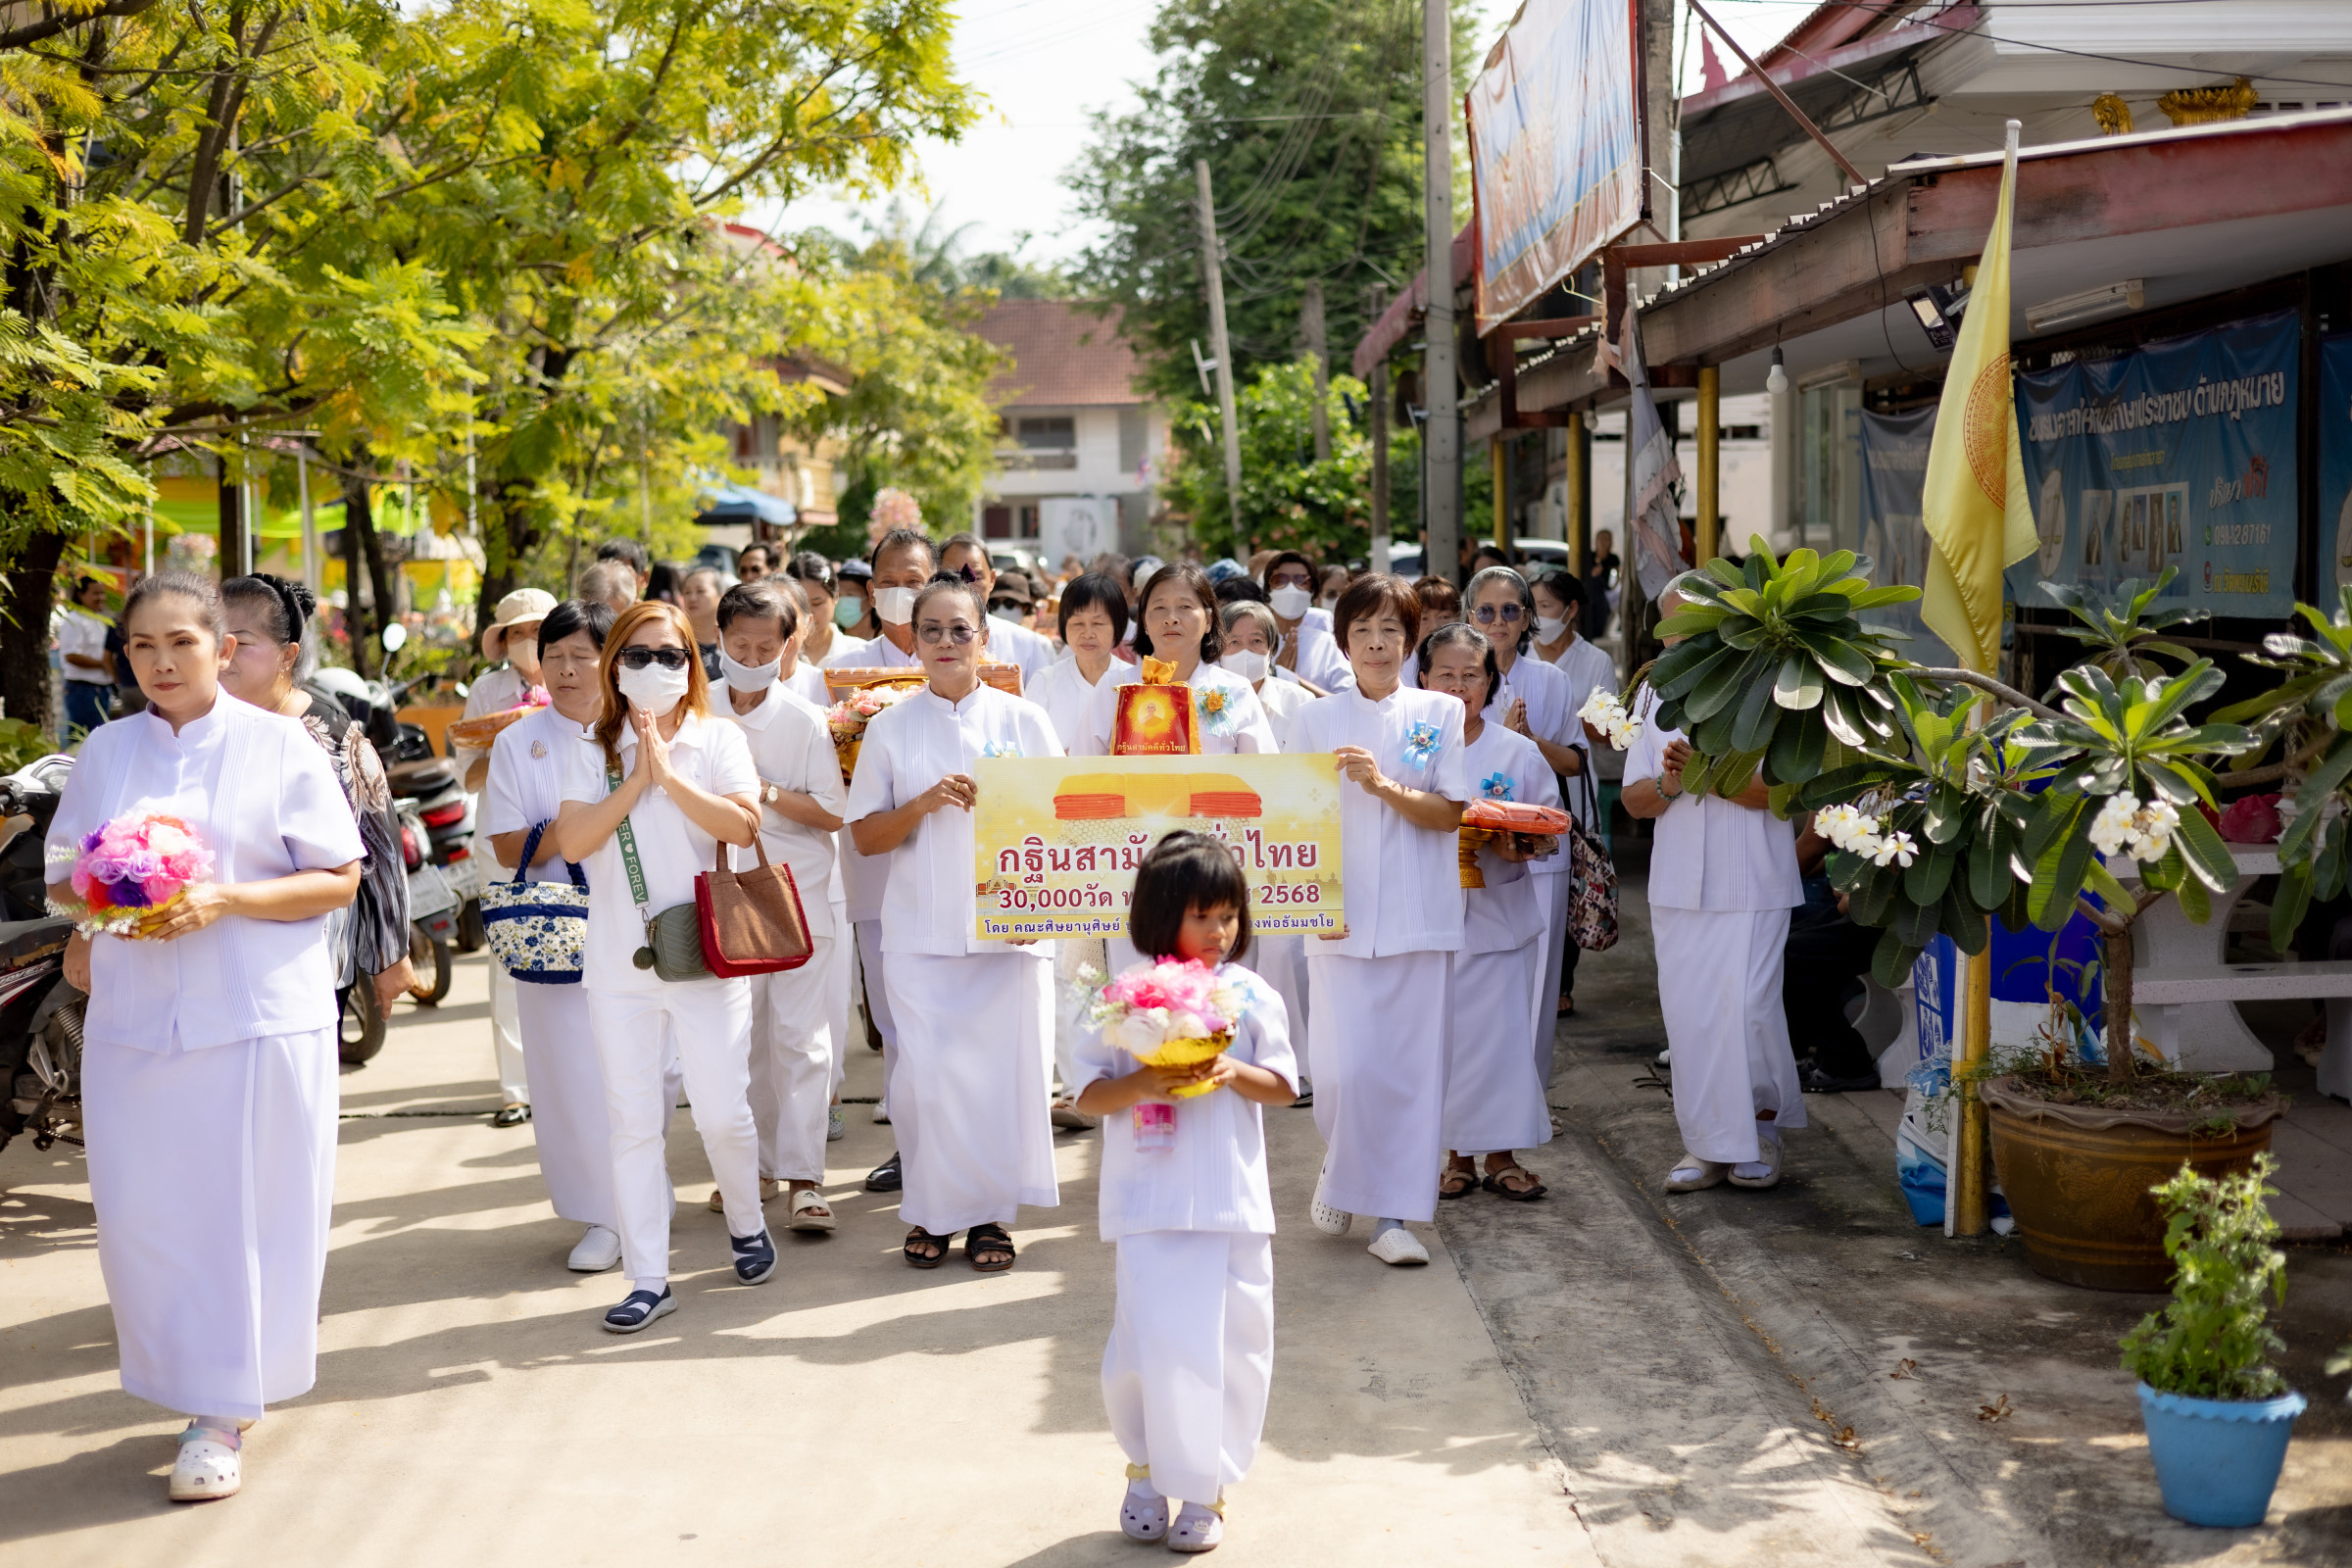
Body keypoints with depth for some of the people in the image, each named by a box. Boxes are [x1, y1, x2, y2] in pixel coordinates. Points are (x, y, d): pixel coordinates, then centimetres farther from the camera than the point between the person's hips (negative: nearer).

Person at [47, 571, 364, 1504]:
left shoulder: (278, 745, -1)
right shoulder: (106, 751, 10)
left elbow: (338, 880, -3)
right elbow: (62, 873, 18)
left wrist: (225, 900, -16)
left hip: (261, 1016, -3)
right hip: (132, 1016, 3)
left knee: (244, 1211, 0)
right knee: (138, 1214, 1)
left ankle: (221, 1412, 12)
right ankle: (196, 1380, 22)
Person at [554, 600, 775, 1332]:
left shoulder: (719, 740, 2)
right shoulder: (593, 752, 6)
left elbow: (743, 824, -14)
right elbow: (571, 841, -6)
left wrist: (669, 775, -15)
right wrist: (636, 782, -10)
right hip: (618, 964, 2)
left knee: (723, 1113, 2)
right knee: (633, 1121, 3)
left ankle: (746, 1223, 31)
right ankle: (648, 1278, 9)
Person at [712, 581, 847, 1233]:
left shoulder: (806, 721, -3)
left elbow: (833, 813, -5)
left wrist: (767, 793, -16)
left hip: (801, 893, -3)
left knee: (802, 1035, -6)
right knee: (739, 1036, 9)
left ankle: (802, 1175, -4)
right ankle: (754, 1165, 20)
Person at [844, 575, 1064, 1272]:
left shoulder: (1022, 719, 6)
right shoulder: (891, 726, 8)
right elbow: (865, 836, 6)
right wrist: (925, 804, -11)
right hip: (919, 930, 0)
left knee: (1002, 1070, -2)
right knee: (923, 1075, -3)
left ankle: (988, 1212, 13)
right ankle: (932, 1211, 14)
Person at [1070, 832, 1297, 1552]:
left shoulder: (1250, 995, 1)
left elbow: (1284, 1086, 3)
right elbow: (1088, 1090, -1)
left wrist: (1235, 1073, -16)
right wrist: (1140, 1084, -20)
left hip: (1234, 1200, 2)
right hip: (1151, 1201, -1)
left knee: (1233, 1345, 5)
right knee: (1151, 1345, -3)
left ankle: (1204, 1488, 20)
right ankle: (1147, 1470, 23)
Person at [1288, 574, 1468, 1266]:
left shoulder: (1440, 713, 5)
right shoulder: (1317, 717, 7)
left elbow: (1450, 814, -1)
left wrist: (1383, 785, -16)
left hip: (1417, 915, 0)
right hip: (1340, 915, 0)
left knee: (1412, 1065, -1)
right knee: (1344, 1066, -8)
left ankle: (1391, 1213, 8)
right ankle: (1340, 1169, 22)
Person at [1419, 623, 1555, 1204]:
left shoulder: (1517, 752, 5)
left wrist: (1516, 846, -13)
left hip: (1497, 910, 0)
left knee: (1500, 1029, -2)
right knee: (1440, 1031, 1)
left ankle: (1502, 1154, 11)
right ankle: (1458, 1154, 14)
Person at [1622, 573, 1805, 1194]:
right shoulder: (1658, 692, 11)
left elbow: (1780, 790, -12)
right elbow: (1634, 798, 10)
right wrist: (1667, 784, -11)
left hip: (1752, 882, -5)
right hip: (1678, 881, 5)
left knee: (1746, 1007, -9)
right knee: (1687, 1013, 4)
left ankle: (1764, 1124, 13)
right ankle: (1707, 1143, 14)